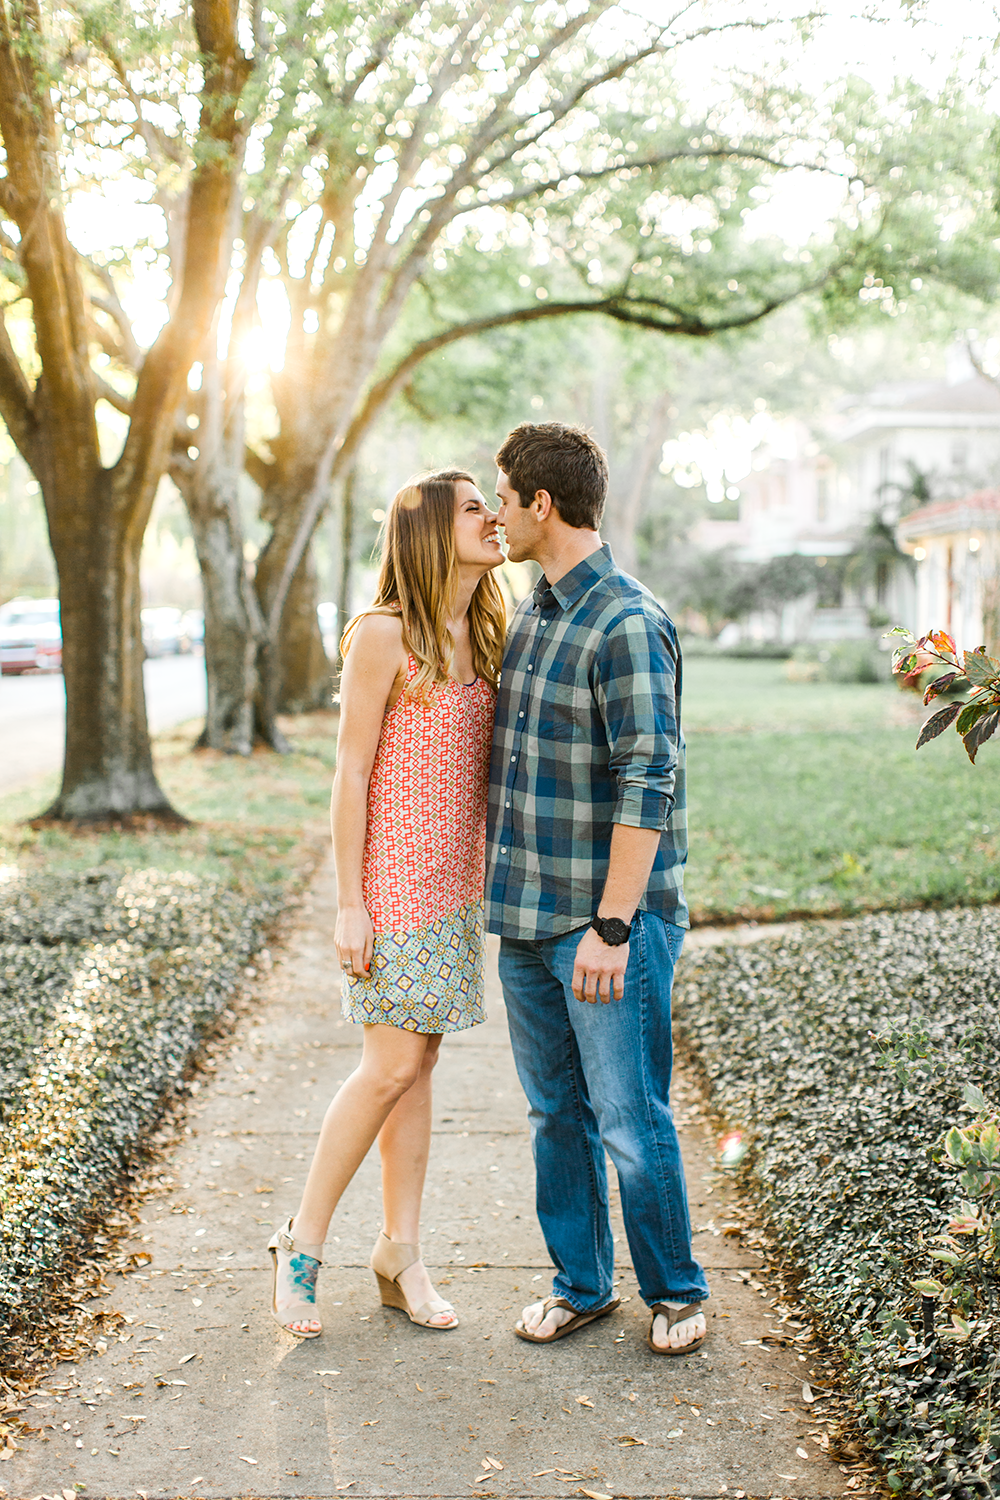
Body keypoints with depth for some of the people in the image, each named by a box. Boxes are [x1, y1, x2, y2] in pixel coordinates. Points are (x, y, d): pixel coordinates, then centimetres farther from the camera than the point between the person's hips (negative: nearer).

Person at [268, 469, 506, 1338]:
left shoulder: (486, 638, 10)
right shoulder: (384, 636, -11)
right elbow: (351, 773, -11)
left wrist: (493, 879, 10)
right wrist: (350, 903, -12)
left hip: (458, 881, 7)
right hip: (396, 880, -6)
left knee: (417, 1066, 9)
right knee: (393, 1065, -6)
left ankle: (401, 1252, 17)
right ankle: (303, 1241, 10)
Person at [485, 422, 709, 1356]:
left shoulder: (628, 625, -15)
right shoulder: (526, 617, 12)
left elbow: (648, 785, -19)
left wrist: (611, 926, -21)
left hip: (610, 920, -8)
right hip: (526, 916, 8)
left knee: (630, 1121, 1)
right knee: (556, 1114, 15)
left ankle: (674, 1291, 21)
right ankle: (580, 1285, 29)